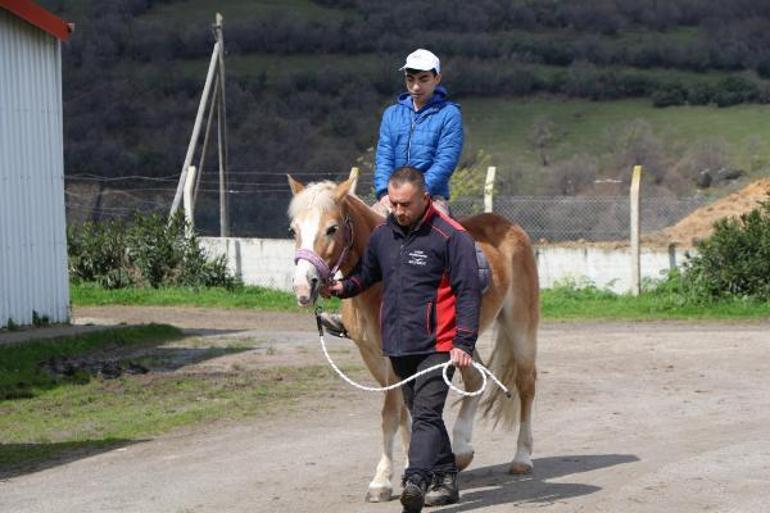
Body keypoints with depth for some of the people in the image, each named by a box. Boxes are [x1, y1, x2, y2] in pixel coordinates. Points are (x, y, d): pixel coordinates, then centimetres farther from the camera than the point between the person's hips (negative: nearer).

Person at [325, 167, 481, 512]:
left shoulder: (451, 237, -11)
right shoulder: (383, 234, 8)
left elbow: (468, 293, -12)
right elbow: (367, 272, 24)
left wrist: (463, 344, -18)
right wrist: (344, 287, 3)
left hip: (437, 345, -7)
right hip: (398, 346, 7)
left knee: (425, 414, -17)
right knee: (423, 414, 15)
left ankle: (415, 482, -29)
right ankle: (445, 478, 26)